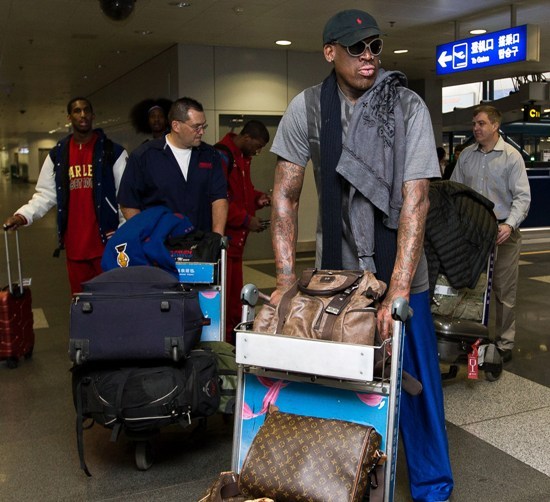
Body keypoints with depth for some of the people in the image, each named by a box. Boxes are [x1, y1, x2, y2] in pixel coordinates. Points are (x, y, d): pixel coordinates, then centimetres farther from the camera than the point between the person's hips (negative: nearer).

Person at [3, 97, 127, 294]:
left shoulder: (113, 151, 0)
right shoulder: (57, 155, 10)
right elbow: (46, 194, 9)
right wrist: (23, 215, -7)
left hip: (106, 241, -3)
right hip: (74, 243, 3)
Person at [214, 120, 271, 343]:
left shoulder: (243, 157, 16)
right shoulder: (223, 155, -15)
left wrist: (257, 198, 9)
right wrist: (246, 220, -18)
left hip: (236, 237, 10)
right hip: (224, 236, -10)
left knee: (235, 290, 16)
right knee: (222, 291, -6)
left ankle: (233, 333, 25)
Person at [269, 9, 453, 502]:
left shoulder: (408, 107, -10)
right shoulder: (307, 107, -4)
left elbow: (415, 200, -18)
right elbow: (285, 196, -4)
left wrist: (398, 291, -26)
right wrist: (286, 281, -11)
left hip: (400, 274, -1)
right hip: (335, 271, 2)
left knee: (414, 382, 6)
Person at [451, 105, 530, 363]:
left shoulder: (511, 156, -3)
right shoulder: (466, 155, 9)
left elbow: (522, 196, -8)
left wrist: (510, 225, -23)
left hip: (503, 231, -3)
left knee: (503, 290, 3)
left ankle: (504, 343, 15)